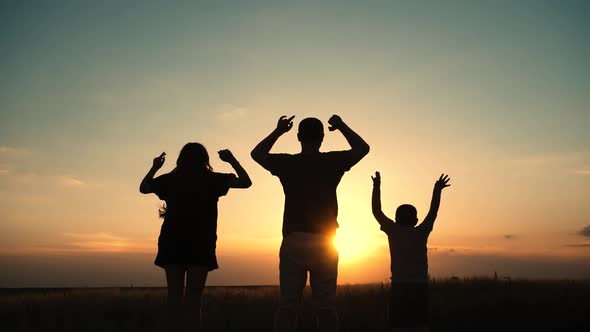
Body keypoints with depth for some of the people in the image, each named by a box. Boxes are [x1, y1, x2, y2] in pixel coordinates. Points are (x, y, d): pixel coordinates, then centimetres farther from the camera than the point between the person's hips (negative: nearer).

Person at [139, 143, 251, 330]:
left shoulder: (170, 179, 7)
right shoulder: (211, 180, -1)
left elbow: (143, 188, 23)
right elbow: (245, 182, 1)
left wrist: (154, 168, 32)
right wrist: (232, 160, 8)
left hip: (172, 244, 2)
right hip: (200, 245, -2)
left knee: (175, 294, 8)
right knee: (193, 297, -1)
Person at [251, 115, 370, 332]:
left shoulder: (287, 162, 1)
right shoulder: (332, 162, -1)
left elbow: (257, 153, 20)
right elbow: (363, 148, 16)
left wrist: (278, 131, 24)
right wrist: (342, 126, 23)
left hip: (293, 242, 1)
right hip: (324, 244, 0)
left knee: (287, 305, 3)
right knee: (326, 307, 3)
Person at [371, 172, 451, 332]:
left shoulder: (394, 231, 2)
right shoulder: (421, 232, 7)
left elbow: (376, 211, 10)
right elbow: (433, 212, 20)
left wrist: (377, 187, 17)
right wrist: (437, 190, 29)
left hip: (400, 286, -2)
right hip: (421, 286, 2)